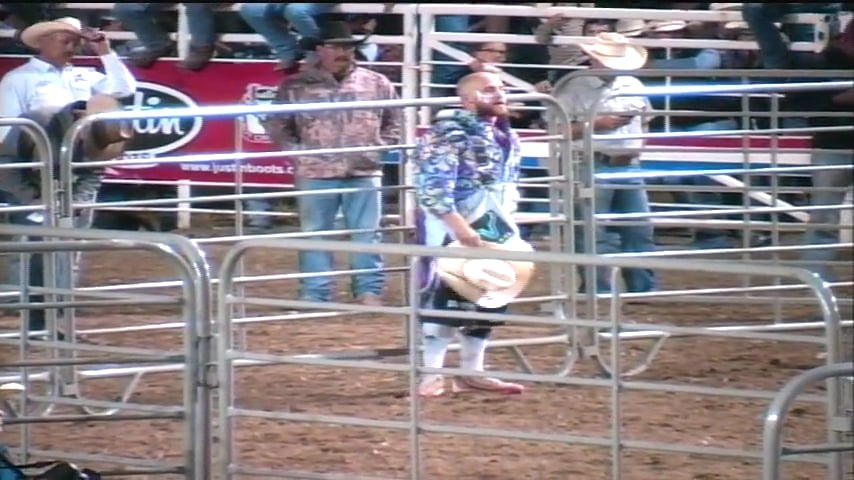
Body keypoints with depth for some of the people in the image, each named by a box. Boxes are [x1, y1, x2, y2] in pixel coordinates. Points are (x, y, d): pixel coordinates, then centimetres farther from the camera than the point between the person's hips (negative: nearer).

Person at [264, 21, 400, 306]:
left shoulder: (377, 84, 6)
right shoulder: (296, 87, 1)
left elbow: (394, 122, 15)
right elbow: (278, 126, 6)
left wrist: (382, 148, 2)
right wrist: (296, 152, -5)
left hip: (364, 173, 1)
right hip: (315, 174, -1)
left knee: (367, 234, 3)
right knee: (314, 235, 3)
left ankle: (369, 291, 10)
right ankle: (314, 296, 8)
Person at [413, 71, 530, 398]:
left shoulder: (505, 136, 13)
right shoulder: (448, 134, -15)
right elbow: (433, 187, -22)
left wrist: (509, 228, 17)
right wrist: (459, 227, -27)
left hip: (492, 228, 9)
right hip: (451, 228, -9)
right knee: (444, 297, -8)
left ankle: (472, 372, 21)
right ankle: (432, 374, -4)